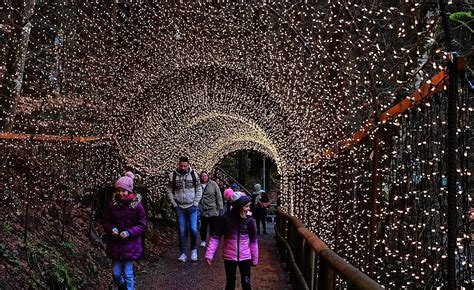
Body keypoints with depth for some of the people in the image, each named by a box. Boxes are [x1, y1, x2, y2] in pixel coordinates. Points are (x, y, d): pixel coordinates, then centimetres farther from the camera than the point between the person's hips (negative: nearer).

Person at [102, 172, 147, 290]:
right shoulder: (112, 205, -5)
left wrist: (129, 232, -20)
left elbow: (142, 225, -8)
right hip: (115, 244, 3)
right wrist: (112, 229, -15)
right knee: (116, 273, 12)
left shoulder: (137, 205, -13)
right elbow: (106, 222, 5)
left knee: (128, 273, 2)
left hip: (130, 245, -3)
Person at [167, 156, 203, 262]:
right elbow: (170, 191, 2)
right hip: (180, 207, 1)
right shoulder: (173, 175, -2)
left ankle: (194, 249, 16)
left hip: (192, 207, -1)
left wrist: (195, 204, -5)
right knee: (182, 231, 3)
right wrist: (174, 205, -4)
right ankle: (184, 254, 11)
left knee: (193, 229, -7)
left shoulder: (193, 174, -3)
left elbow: (199, 190, 2)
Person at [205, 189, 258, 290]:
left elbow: (253, 240, 1)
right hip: (229, 257, -1)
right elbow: (215, 237, -8)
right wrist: (209, 254, -15)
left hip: (245, 258, 1)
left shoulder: (249, 220, -7)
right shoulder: (225, 219, -12)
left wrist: (255, 259, 5)